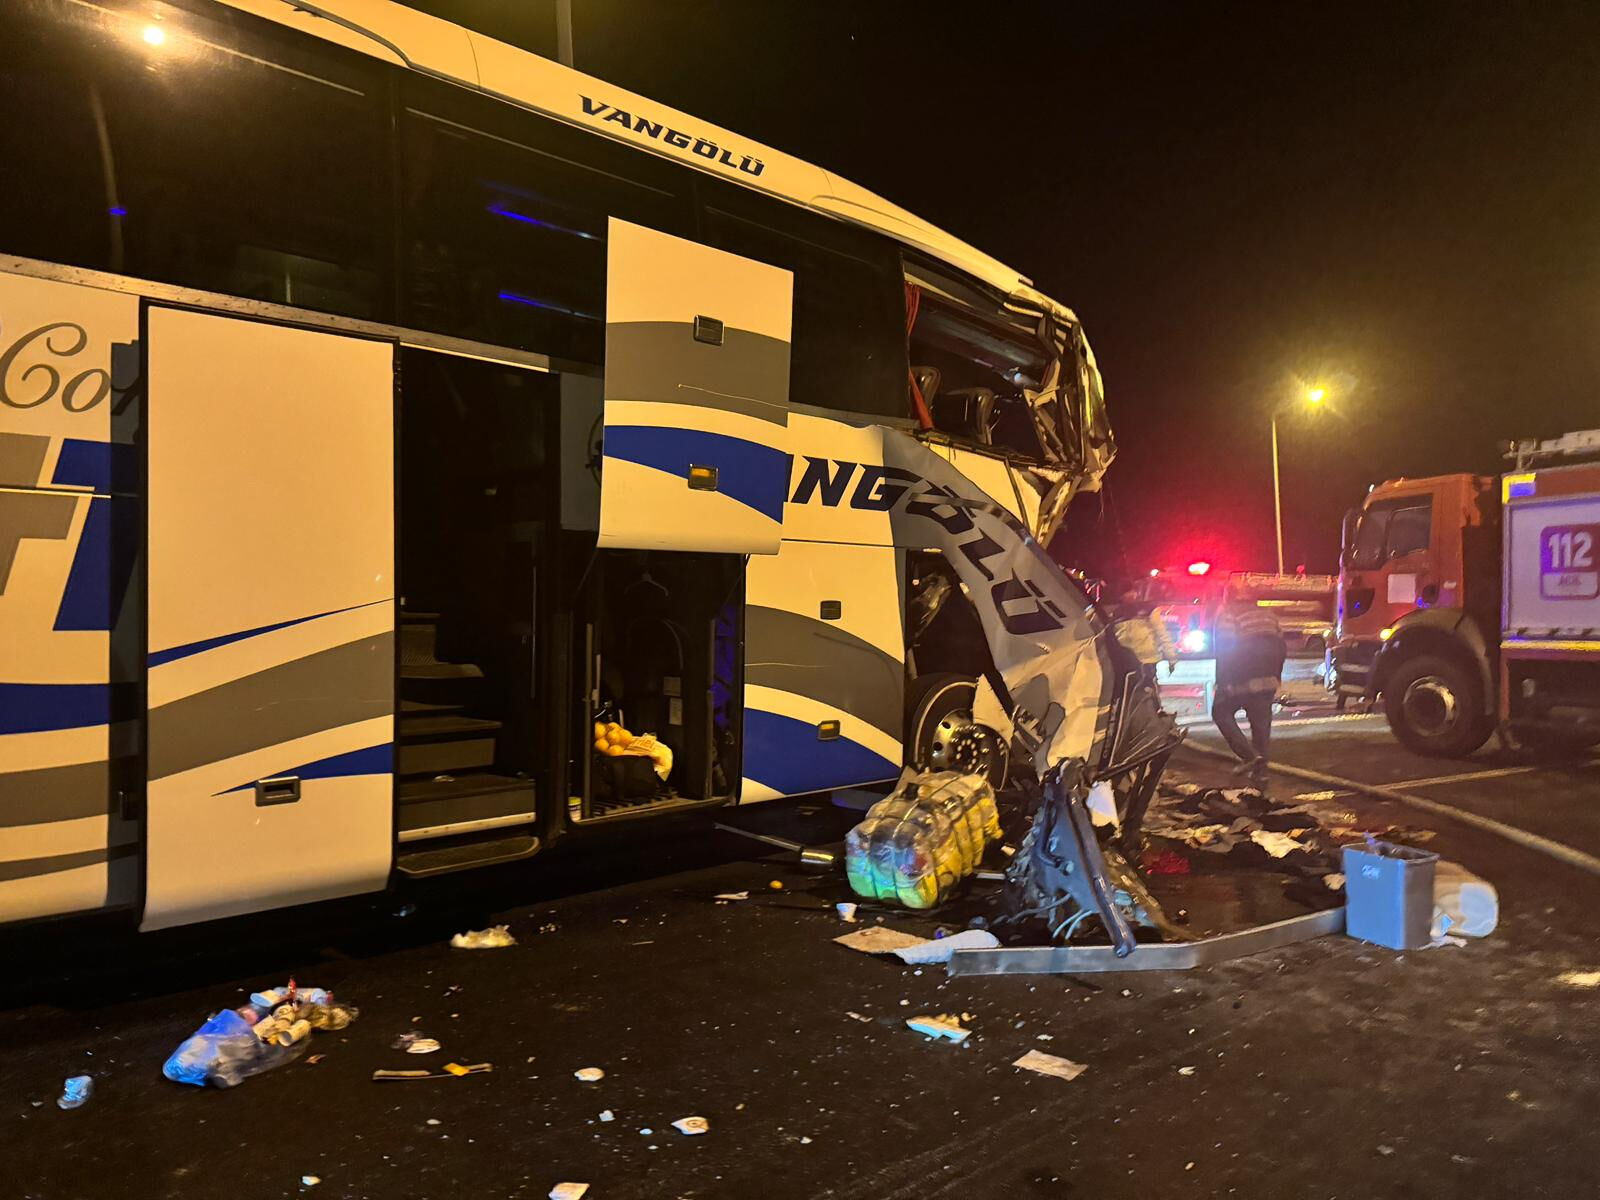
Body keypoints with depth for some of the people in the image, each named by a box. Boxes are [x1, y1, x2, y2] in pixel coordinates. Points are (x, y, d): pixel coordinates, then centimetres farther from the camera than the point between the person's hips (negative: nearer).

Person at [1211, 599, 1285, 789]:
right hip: (1268, 681, 6)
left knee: (1221, 712, 11)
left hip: (1241, 680, -6)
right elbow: (1279, 647, 14)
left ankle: (1249, 755, -6)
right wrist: (1275, 677, 19)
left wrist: (1220, 682, -9)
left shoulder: (1228, 616, -5)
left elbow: (1224, 652, -12)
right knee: (1261, 723, 11)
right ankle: (1260, 773, 12)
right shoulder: (1268, 615, 15)